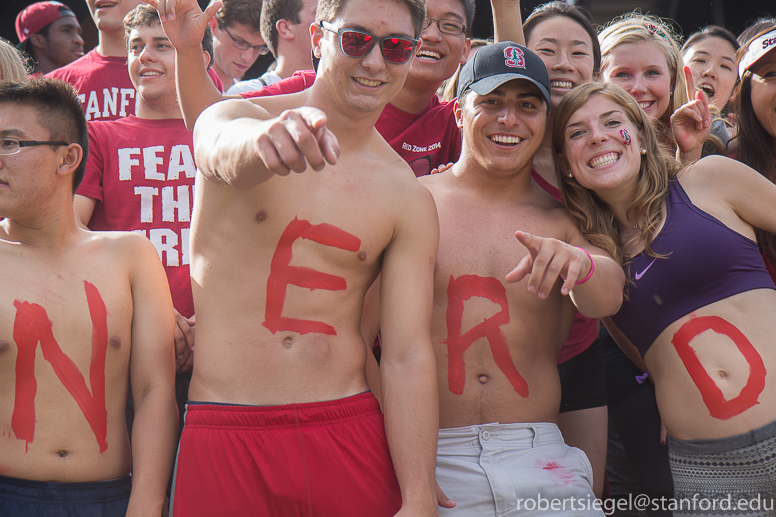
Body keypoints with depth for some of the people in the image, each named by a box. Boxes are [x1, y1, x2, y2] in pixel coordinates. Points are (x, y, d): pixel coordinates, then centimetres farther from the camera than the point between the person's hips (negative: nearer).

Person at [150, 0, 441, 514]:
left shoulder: (408, 199, 5)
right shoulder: (235, 116, 0)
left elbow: (408, 357, 0)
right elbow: (224, 152, -27)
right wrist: (264, 142, -52)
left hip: (349, 433, 2)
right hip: (224, 436, -2)